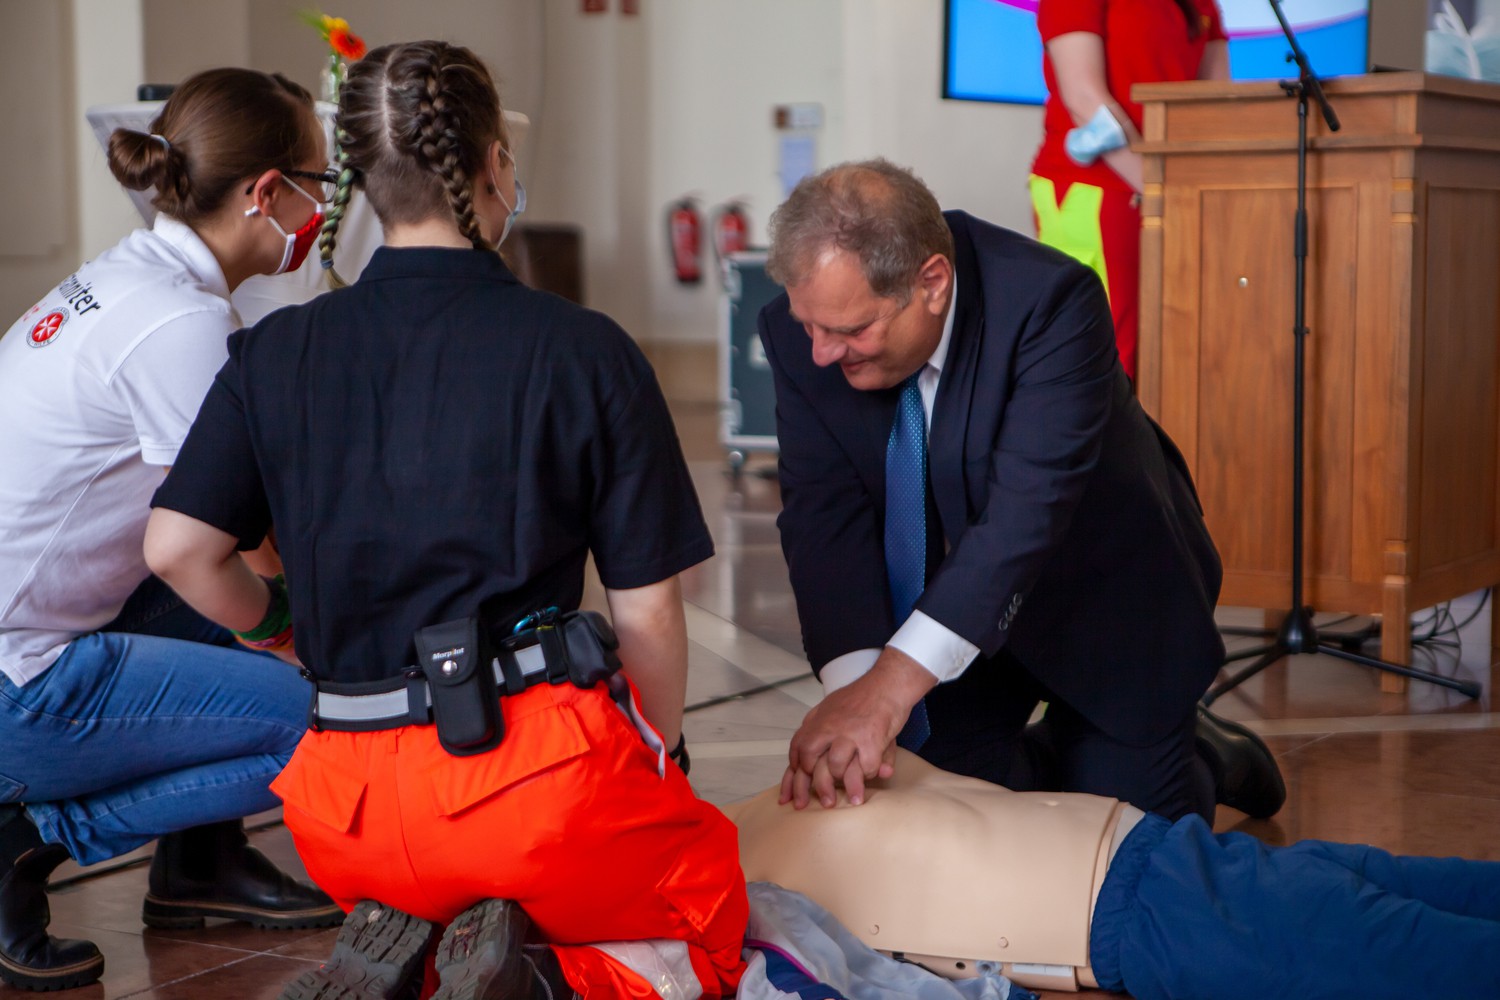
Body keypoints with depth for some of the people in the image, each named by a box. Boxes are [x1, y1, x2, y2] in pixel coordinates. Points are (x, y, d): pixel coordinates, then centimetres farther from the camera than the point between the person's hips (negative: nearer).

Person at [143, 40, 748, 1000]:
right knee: (709, 919, 25)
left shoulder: (274, 352, 4)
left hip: (348, 814, 4)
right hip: (531, 759, -4)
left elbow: (179, 550, -2)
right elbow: (648, 609, -2)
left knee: (429, 895, 37)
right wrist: (661, 757, 17)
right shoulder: (584, 350, -5)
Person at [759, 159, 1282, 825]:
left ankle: (1206, 756, 32)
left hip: (1106, 593, -4)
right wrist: (849, 682, -40)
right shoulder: (801, 333, -19)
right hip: (953, 600, 4)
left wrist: (894, 683, -49)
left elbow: (1028, 509, -41)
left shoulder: (1052, 301, -34)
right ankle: (1058, 751, 32)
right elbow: (823, 513, -22)